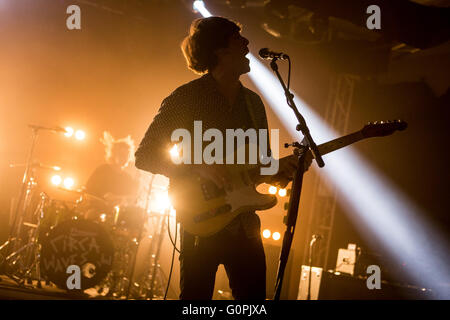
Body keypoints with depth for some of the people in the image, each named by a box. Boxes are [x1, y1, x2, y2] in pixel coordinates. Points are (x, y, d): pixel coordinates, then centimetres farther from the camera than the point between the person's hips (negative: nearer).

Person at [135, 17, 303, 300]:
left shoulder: (253, 103, 13)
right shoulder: (186, 98, -5)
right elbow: (144, 155, -7)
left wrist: (283, 171, -4)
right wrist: (198, 167, -19)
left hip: (245, 225, 5)